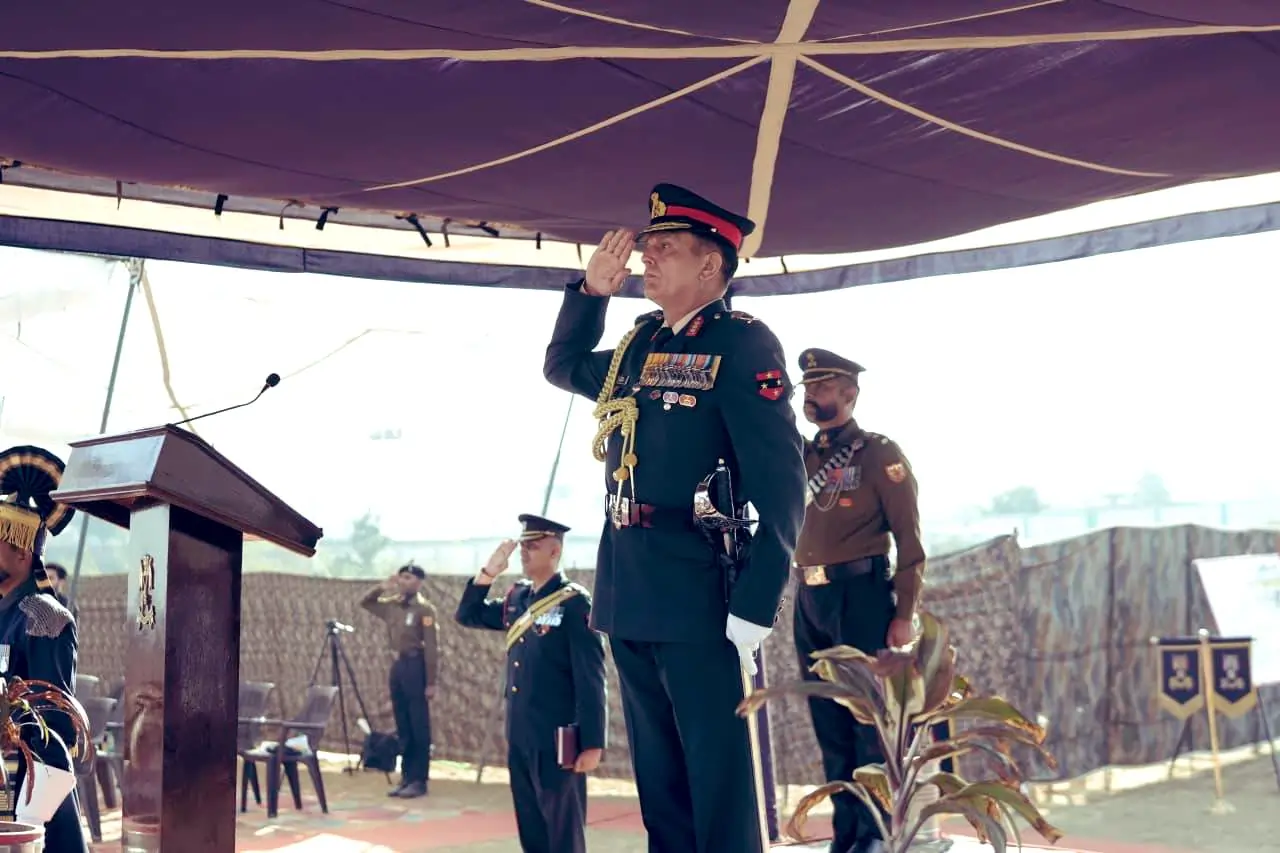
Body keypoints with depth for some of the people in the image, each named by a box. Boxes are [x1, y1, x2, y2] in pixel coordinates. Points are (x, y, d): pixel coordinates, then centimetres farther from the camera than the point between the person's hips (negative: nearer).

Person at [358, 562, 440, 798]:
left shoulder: (425, 609, -10)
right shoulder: (393, 605, 11)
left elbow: (432, 648, -13)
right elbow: (365, 602, 24)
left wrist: (431, 682, -16)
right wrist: (382, 587, 7)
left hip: (415, 666, -7)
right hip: (398, 665, 7)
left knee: (419, 727, -2)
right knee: (403, 727, 10)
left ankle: (419, 780, 2)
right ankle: (406, 777, 16)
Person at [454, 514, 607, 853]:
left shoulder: (575, 602, -11)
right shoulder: (516, 598, 11)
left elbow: (590, 680, -14)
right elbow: (467, 615, 20)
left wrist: (592, 744, -17)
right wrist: (489, 572, 4)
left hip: (557, 740, -7)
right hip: (519, 737, 7)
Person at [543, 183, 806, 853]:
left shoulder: (743, 344, -7)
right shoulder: (641, 344, 15)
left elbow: (781, 488, -13)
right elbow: (563, 367, 34)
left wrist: (755, 606, -19)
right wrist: (592, 288, 17)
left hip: (700, 598, -8)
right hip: (631, 597, 8)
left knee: (722, 787, -3)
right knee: (659, 785, 14)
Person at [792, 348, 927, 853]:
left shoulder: (880, 454, -2)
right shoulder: (800, 456, 14)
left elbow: (909, 538, -6)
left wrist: (905, 615, -11)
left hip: (860, 596, -6)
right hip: (810, 601, 6)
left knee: (869, 717, -2)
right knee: (829, 720, 10)